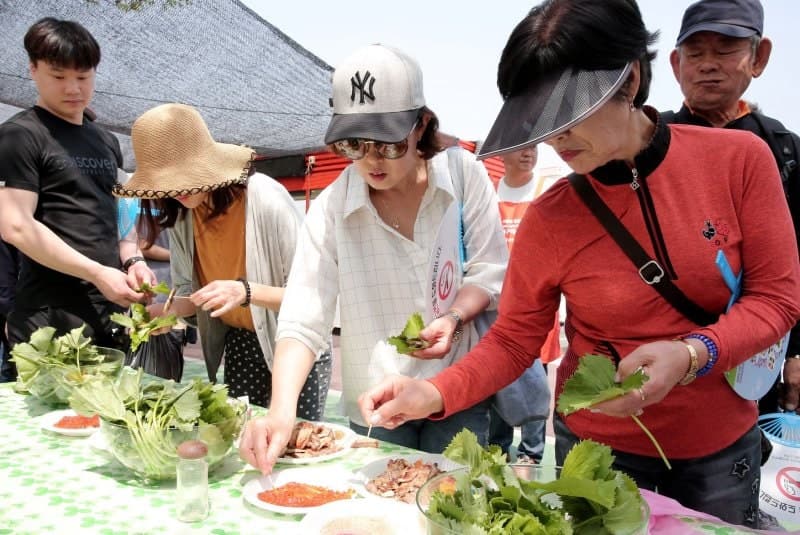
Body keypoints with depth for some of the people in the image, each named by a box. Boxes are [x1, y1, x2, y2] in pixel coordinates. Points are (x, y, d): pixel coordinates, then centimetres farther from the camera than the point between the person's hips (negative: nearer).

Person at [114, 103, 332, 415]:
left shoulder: (265, 199, -24)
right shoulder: (180, 213, -5)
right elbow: (189, 289, 7)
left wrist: (246, 291, -37)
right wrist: (170, 311, -14)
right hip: (238, 346, 5)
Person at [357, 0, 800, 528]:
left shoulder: (740, 159, -14)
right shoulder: (549, 220, -15)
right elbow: (513, 340, -8)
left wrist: (690, 355, -27)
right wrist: (433, 395, -24)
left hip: (722, 444, 1)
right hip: (597, 445, -1)